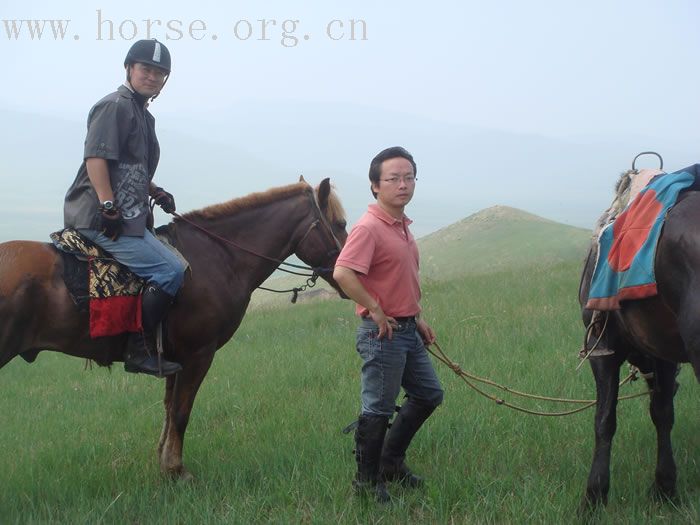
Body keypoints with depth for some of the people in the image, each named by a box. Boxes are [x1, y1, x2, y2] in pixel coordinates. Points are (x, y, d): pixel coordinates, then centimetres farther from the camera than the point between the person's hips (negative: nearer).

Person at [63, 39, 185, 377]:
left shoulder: (144, 116, 21)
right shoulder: (115, 106, -9)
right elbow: (96, 158, -19)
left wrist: (156, 193, 14)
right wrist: (109, 208, -25)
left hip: (127, 219, 11)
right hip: (101, 218, -11)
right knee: (171, 270, -18)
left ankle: (141, 348, 17)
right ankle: (139, 351, -16)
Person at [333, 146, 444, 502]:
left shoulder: (402, 226, 11)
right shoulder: (369, 228, -19)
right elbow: (343, 273, -31)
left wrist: (418, 319, 19)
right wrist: (376, 311, -24)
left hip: (408, 330, 10)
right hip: (383, 333, -10)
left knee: (429, 395, 20)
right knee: (378, 409, 0)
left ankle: (392, 461, 32)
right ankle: (367, 480, 14)